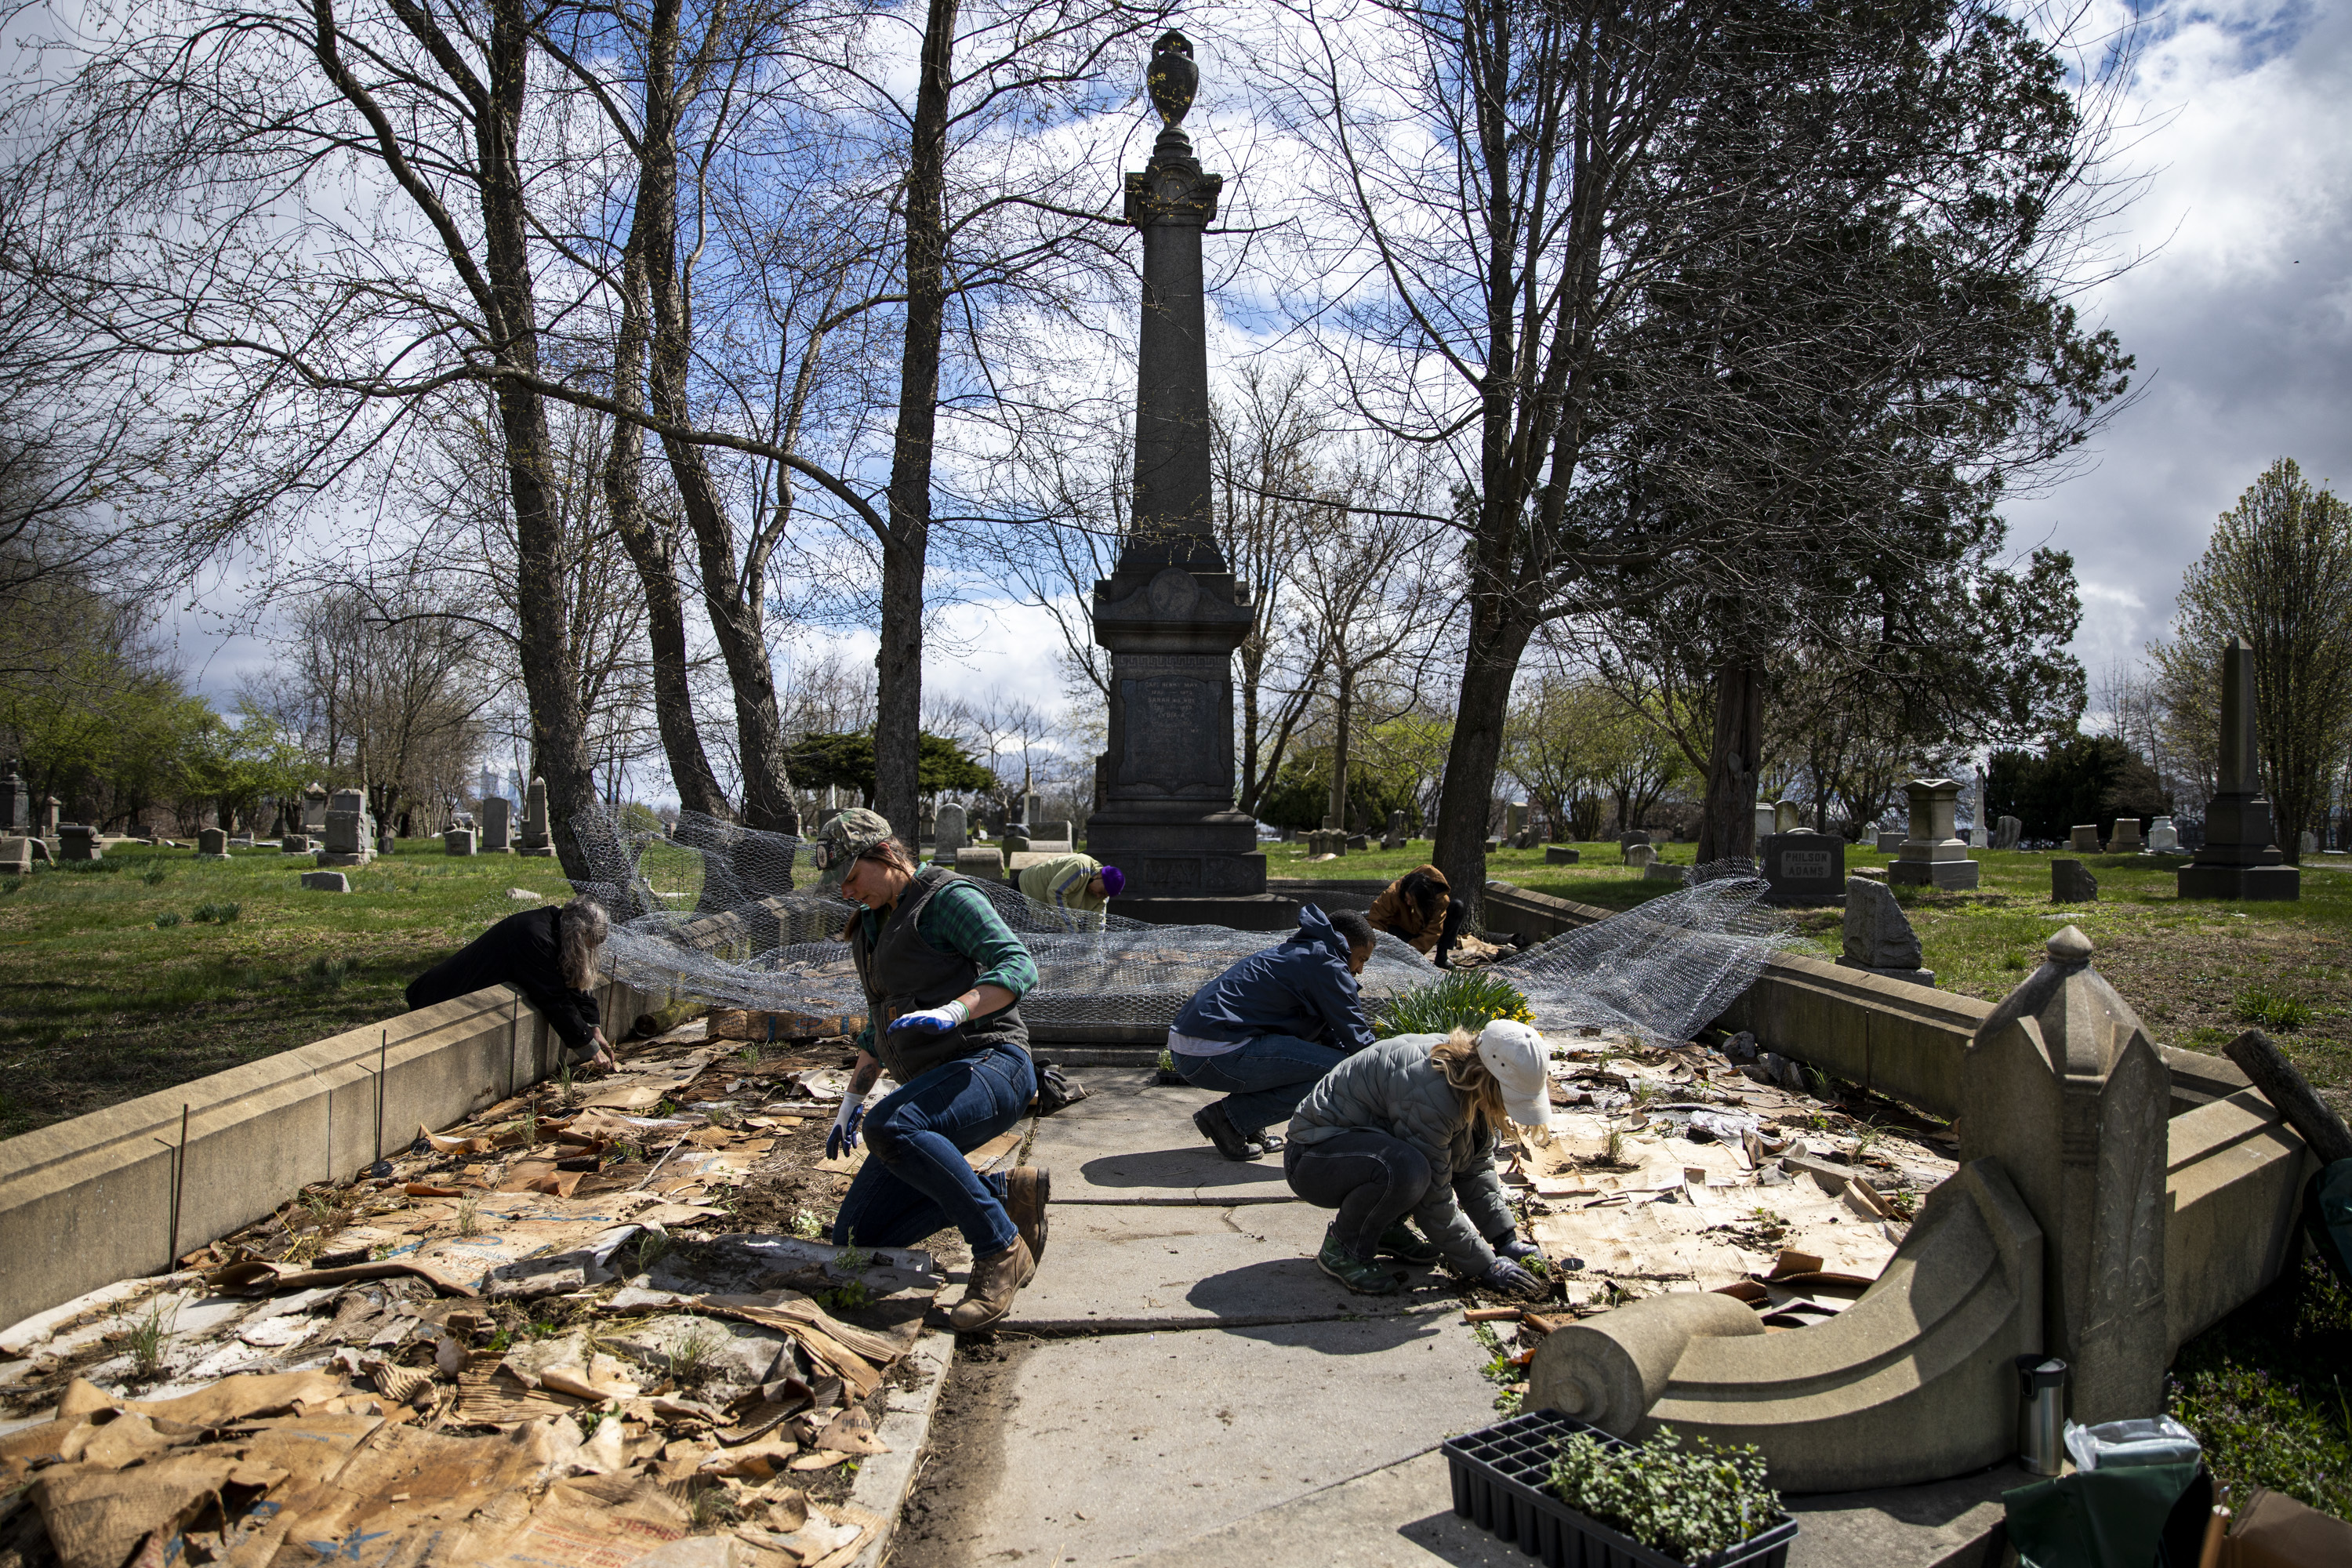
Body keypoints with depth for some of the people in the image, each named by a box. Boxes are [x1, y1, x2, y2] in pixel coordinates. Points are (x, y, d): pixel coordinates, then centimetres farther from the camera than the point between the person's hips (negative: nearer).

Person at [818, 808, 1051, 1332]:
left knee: (889, 1128, -39)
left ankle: (1002, 1250, -25)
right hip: (932, 1088, 9)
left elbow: (1017, 966, -20)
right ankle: (1010, 1192, 4)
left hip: (990, 1066, -9)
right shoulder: (874, 925, 20)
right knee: (855, 1239, -1)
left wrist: (950, 1012, -34)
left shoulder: (947, 897, -6)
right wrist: (852, 1101, 27)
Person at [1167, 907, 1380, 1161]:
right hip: (1216, 1055, -10)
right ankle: (1230, 1117, -7)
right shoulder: (1326, 963, -4)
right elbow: (1356, 1038, -2)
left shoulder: (1297, 954, 25)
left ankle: (1247, 1125, 14)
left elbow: (1331, 1035, 32)